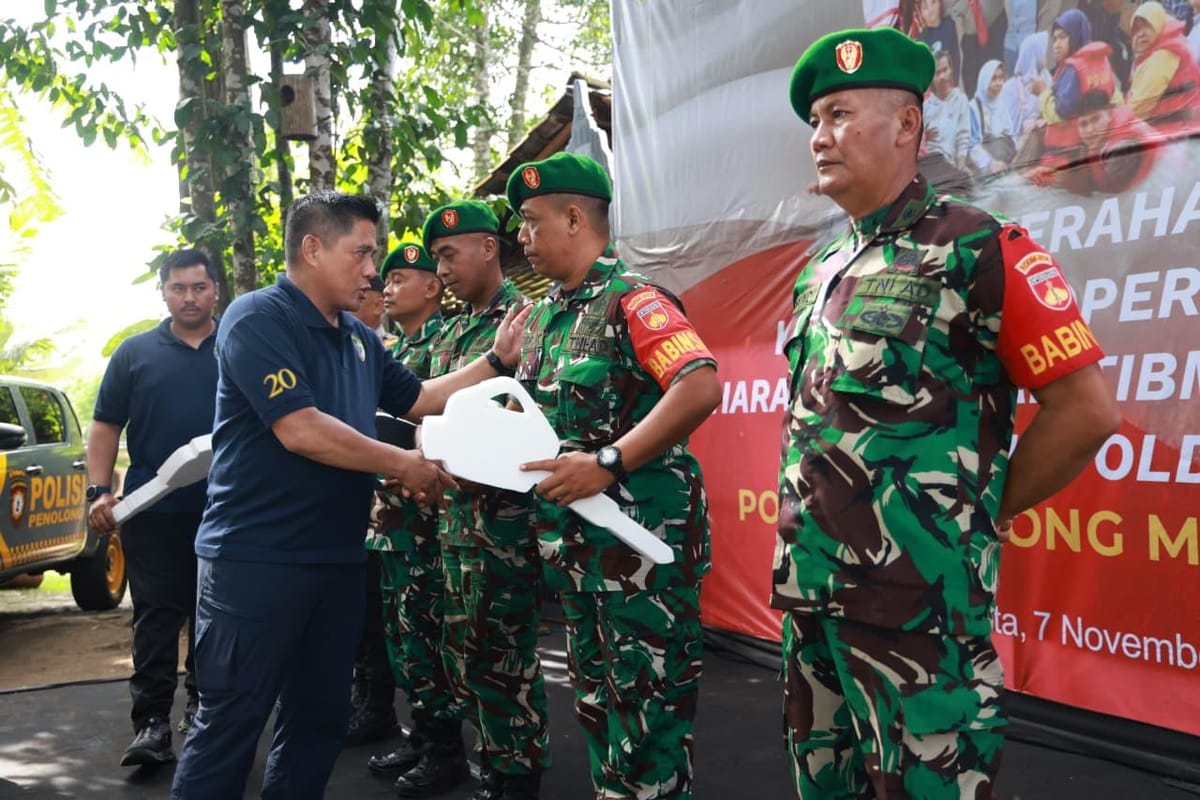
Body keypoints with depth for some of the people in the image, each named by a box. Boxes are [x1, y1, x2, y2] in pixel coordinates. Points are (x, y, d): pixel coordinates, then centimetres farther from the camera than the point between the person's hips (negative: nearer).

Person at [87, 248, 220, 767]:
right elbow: (106, 426, 6)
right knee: (156, 617, 1)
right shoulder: (135, 352, 6)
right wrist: (99, 490, -5)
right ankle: (152, 721, 4)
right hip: (153, 511, 0)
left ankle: (203, 704, 26)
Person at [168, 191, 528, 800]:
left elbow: (419, 399, 24)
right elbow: (300, 430, -23)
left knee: (320, 720, 17)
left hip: (338, 559, 8)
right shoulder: (257, 317, -13)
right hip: (255, 558, -8)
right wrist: (405, 466, -14)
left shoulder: (359, 339, 12)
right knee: (229, 725, 1)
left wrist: (496, 360, 15)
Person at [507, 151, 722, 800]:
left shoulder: (631, 301, -13)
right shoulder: (543, 315, 13)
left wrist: (608, 462, -29)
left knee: (645, 692, 0)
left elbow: (701, 387, -26)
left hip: (639, 528, -9)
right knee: (593, 686, 18)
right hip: (571, 534, 9)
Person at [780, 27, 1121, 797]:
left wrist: (982, 512, -3)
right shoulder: (820, 272, 12)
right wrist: (810, 517, 13)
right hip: (809, 593, 7)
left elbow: (1087, 410, -11)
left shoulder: (981, 249, -9)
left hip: (920, 603, -7)